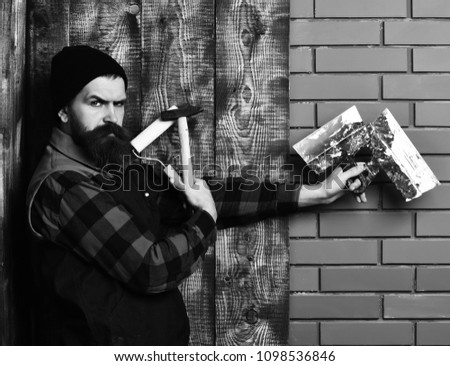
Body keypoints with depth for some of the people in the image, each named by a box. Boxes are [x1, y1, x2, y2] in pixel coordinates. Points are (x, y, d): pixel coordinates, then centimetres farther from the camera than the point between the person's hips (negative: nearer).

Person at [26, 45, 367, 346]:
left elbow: (209, 196, 3)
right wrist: (206, 218, -7)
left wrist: (313, 193, 0)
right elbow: (151, 269, -23)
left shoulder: (118, 168, 6)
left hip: (159, 340, 8)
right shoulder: (61, 185, -19)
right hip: (102, 342, -7)